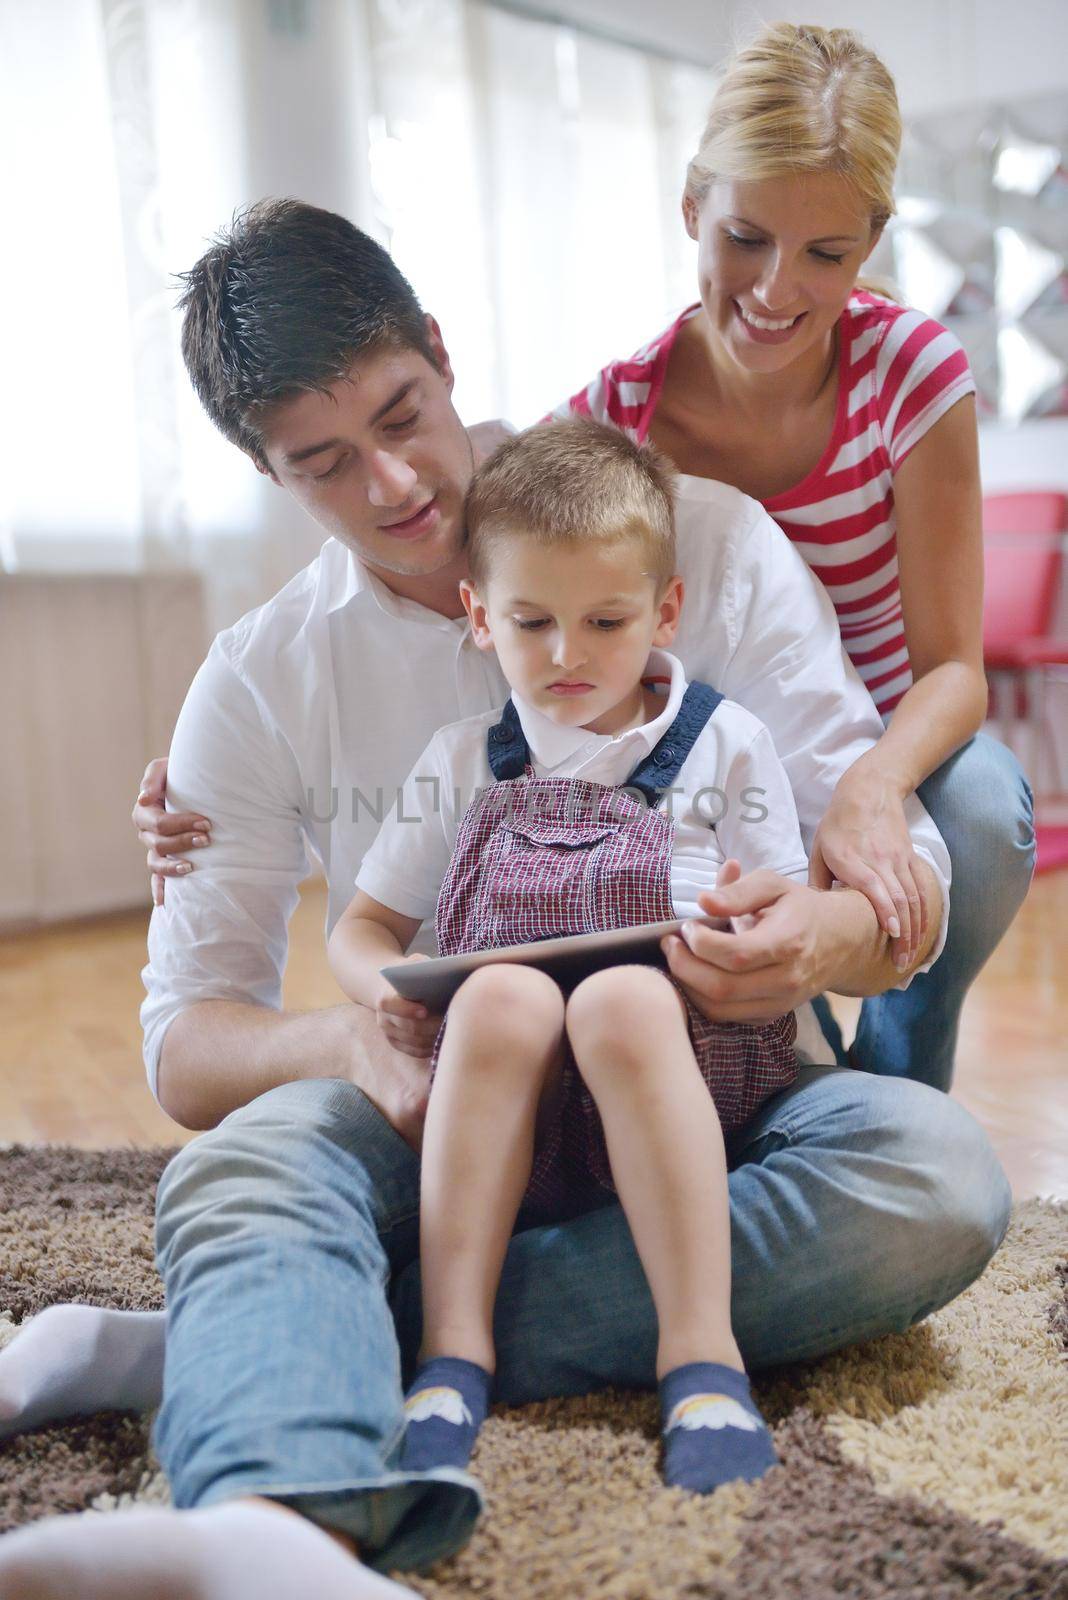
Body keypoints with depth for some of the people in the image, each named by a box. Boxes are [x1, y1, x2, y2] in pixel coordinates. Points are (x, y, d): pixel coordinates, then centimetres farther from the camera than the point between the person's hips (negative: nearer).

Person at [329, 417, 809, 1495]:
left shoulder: (725, 745, 11)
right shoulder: (461, 763, 16)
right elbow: (362, 926, 19)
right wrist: (383, 987, -6)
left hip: (681, 1076, -1)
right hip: (503, 1110, 2)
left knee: (625, 999, -35)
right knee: (500, 995, -33)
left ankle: (700, 1347, -34)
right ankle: (454, 1343, -32)